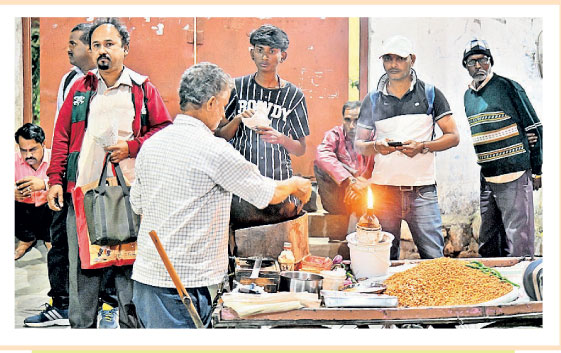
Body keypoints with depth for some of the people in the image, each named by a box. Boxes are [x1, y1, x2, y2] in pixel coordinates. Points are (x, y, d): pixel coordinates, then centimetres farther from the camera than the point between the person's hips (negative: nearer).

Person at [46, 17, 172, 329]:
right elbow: (61, 137, 11)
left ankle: (132, 325, 15)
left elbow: (164, 129, 6)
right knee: (82, 267, 6)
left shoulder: (142, 88, 7)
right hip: (83, 192, 2)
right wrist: (55, 180, 2)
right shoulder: (80, 89, 13)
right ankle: (81, 327, 18)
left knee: (130, 268, 3)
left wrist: (132, 146, -8)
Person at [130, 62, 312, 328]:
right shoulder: (214, 150, -15)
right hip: (182, 286, -8)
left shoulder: (150, 144, 7)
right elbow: (271, 194, -5)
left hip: (145, 276, 8)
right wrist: (296, 184, 16)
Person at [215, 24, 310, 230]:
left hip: (279, 182, 1)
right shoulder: (237, 88, 5)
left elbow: (301, 149, 7)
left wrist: (280, 138, -12)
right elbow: (219, 136, 6)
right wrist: (237, 120, -12)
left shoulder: (293, 95, 5)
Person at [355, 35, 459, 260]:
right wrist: (375, 147, -10)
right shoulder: (372, 100, 11)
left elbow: (453, 136, 5)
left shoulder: (430, 94, 7)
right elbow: (358, 144, 13)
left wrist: (423, 146, -12)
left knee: (433, 257, -4)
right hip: (383, 189, 1)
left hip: (422, 189, -1)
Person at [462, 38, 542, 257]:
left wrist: (537, 171, -4)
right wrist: (485, 169, 14)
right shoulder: (468, 96, 14)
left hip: (515, 175, -7)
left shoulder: (508, 87, -6)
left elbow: (534, 129, -4)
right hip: (487, 179, 7)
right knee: (487, 245, 14)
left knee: (518, 245, -6)